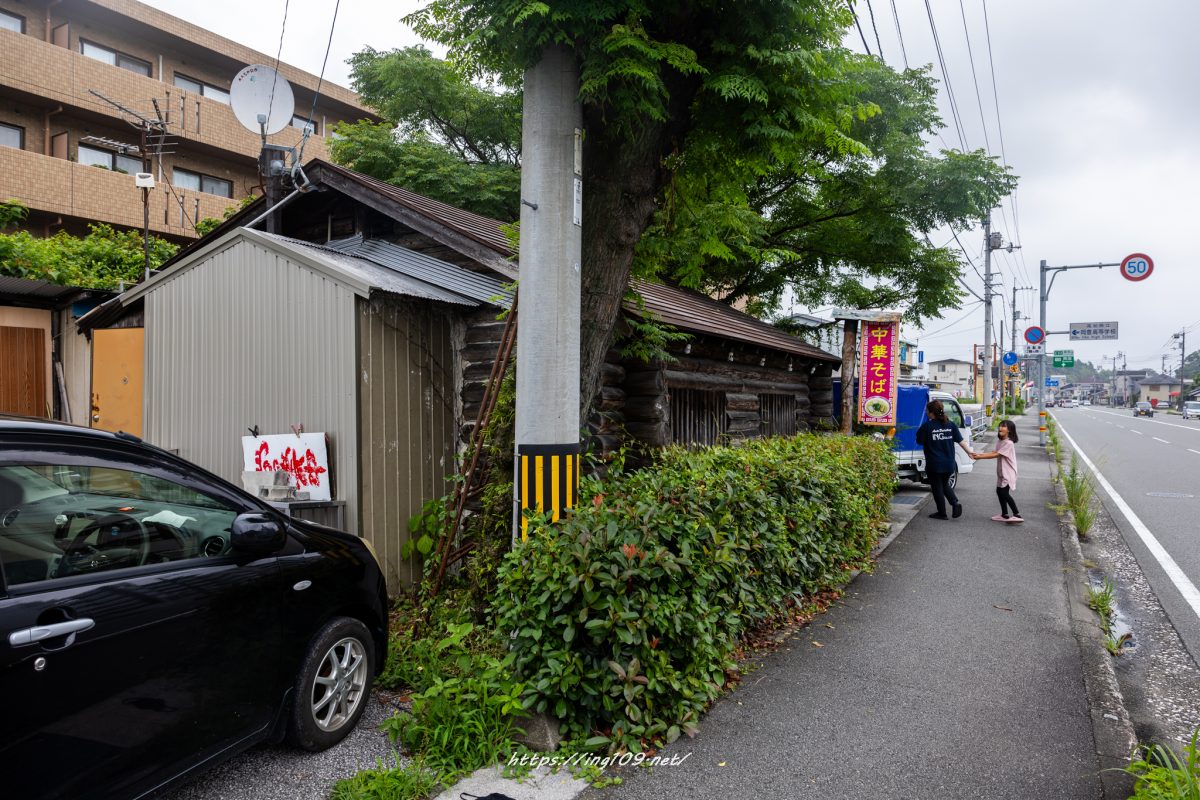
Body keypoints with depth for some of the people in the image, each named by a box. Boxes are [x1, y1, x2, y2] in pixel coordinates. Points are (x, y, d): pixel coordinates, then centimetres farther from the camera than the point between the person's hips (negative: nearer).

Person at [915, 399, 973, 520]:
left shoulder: (927, 426, -13)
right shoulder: (951, 425, 2)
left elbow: (919, 441, -5)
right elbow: (961, 441, 3)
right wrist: (970, 452, 12)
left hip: (934, 464, -5)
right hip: (949, 464, 5)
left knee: (937, 488, 7)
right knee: (945, 484, 23)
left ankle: (942, 513, 12)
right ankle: (955, 502, 1)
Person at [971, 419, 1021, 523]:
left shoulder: (1009, 443, -19)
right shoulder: (1000, 441, 10)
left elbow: (996, 455, -22)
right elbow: (994, 452, 6)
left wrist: (980, 457, -22)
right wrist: (979, 454, -5)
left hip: (1008, 473, -9)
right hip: (1001, 472, 9)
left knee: (1004, 493, -13)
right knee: (999, 491, 13)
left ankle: (1017, 515, -9)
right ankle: (1004, 515, 23)